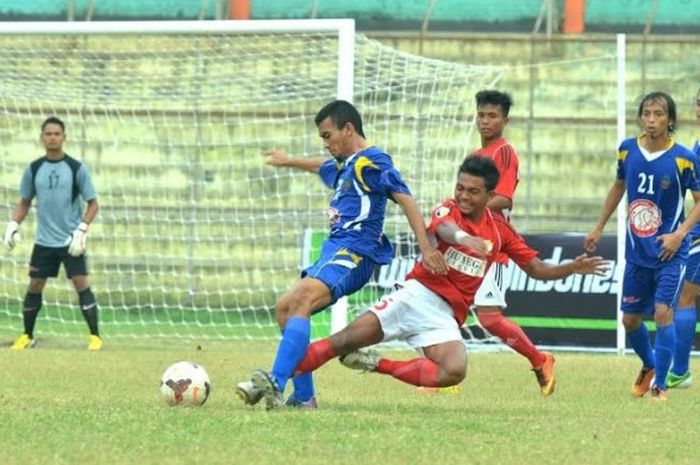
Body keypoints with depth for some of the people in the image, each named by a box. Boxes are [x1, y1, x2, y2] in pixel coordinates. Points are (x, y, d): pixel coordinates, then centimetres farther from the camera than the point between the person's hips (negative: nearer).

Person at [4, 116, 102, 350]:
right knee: (34, 287, 5)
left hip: (71, 241, -3)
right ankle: (27, 336, 18)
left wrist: (82, 230, -15)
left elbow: (93, 203, -2)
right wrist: (13, 224, -3)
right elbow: (24, 202, 13)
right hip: (44, 241, 3)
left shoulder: (76, 168, -5)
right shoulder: (34, 169, 3)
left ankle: (95, 336, -7)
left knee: (82, 285, -10)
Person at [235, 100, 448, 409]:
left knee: (301, 301, -29)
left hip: (353, 254, -11)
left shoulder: (372, 162, -7)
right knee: (284, 307, 10)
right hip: (334, 249, 11)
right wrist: (288, 162, 66)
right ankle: (303, 396, 8)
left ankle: (276, 382, -43)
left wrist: (426, 248, -24)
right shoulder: (343, 166, 23)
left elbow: (406, 200, -16)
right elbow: (321, 167, 47)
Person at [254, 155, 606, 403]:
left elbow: (537, 269, 18)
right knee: (348, 339, -18)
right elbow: (443, 228, -27)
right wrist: (463, 237, -51)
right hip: (418, 294, -2)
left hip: (446, 315, 2)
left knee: (453, 372, -28)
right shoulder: (447, 210, -1)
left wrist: (573, 268, 1)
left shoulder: (500, 230, 10)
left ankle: (376, 365, -12)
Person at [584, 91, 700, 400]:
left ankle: (660, 385, -5)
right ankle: (649, 366, 39)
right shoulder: (627, 150, -2)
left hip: (669, 251, -5)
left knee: (662, 311, -16)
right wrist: (599, 228, 19)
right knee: (630, 319, 11)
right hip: (636, 252, 5)